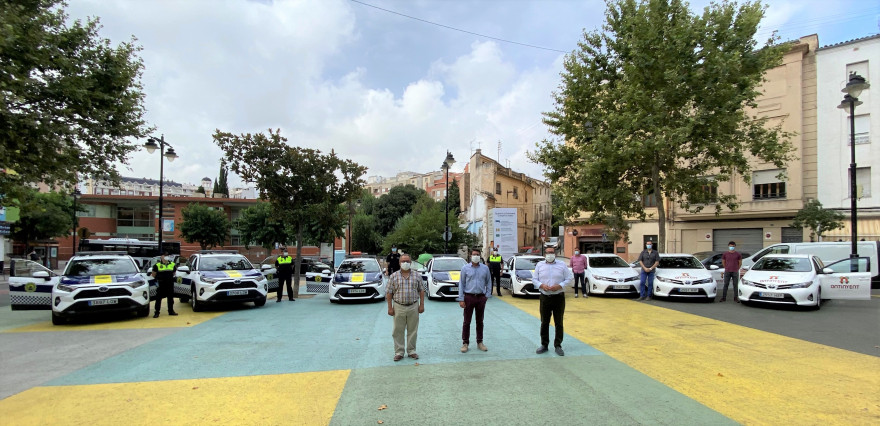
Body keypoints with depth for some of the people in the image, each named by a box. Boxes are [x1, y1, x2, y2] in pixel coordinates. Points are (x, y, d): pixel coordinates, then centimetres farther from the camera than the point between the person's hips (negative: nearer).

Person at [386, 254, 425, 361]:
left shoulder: (417, 276, 6)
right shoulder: (394, 276, 2)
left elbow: (421, 291, 9)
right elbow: (389, 293, 1)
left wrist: (421, 305, 2)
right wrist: (390, 307, -4)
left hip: (413, 307, 1)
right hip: (398, 307, -1)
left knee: (412, 330, 7)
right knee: (398, 331, 3)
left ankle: (411, 351, 20)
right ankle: (399, 352, 13)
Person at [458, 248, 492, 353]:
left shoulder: (485, 268, 5)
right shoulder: (465, 268, 0)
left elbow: (488, 282, 11)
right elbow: (461, 284, 0)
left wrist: (487, 295, 1)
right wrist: (461, 299, -5)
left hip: (481, 297, 2)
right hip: (469, 297, -2)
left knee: (480, 321, 11)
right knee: (467, 322, 2)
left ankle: (480, 342, 22)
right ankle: (465, 343, 10)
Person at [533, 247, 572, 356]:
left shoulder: (562, 265, 4)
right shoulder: (539, 265, 8)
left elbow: (569, 279, 2)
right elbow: (534, 279, 7)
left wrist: (559, 286, -13)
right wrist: (541, 285, -12)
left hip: (559, 297, -1)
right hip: (544, 297, 1)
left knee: (558, 323, 3)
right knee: (544, 322, 6)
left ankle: (558, 345, 13)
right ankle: (544, 345, 18)